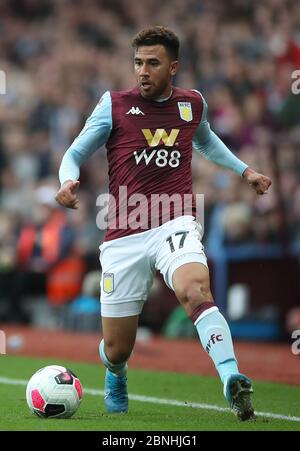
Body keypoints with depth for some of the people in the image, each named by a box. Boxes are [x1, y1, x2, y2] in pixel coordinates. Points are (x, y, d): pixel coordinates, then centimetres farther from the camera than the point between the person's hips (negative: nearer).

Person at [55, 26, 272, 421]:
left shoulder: (193, 104, 12)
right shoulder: (115, 104, 3)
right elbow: (76, 154, 9)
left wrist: (244, 170, 29)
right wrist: (69, 181, -13)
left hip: (175, 225, 0)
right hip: (124, 237, 0)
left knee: (195, 290, -35)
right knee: (117, 349, 4)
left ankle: (233, 381, -48)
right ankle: (116, 376, 42)